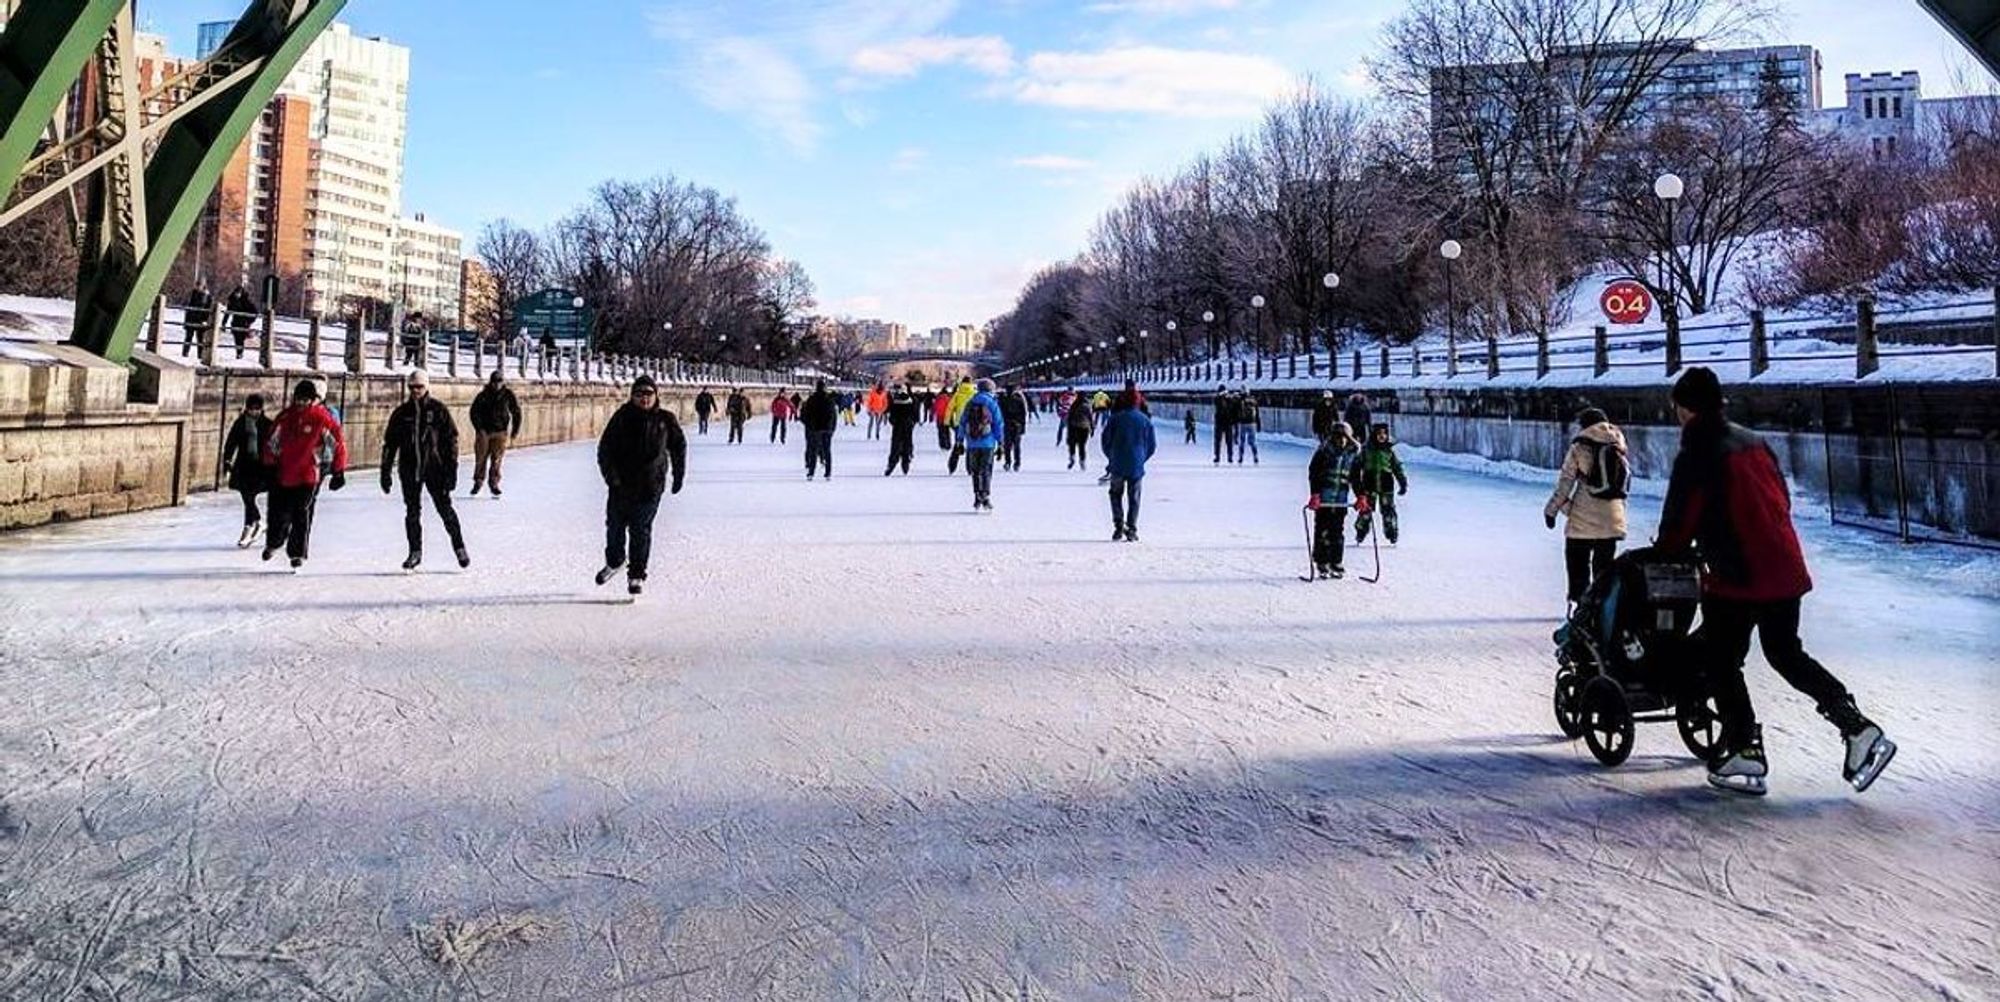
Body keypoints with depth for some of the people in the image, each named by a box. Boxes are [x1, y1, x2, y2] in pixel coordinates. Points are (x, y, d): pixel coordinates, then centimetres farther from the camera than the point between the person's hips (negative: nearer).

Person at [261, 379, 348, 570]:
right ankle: (273, 543, 32)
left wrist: (338, 472, -4)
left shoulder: (322, 418, -8)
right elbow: (272, 442, 15)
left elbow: (338, 444, -4)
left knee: (302, 514, -2)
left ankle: (298, 553, 9)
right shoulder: (286, 416, 3)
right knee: (279, 513, 8)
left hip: (309, 476, -3)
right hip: (282, 474, 3)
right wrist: (270, 465, 15)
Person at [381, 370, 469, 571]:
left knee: (445, 508, -1)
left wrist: (451, 471, -8)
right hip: (409, 470, 3)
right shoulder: (401, 413, 6)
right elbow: (390, 443, 11)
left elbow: (451, 441, -2)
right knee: (412, 512, 7)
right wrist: (385, 472, 7)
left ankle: (459, 547, 13)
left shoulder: (439, 410, -2)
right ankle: (415, 551, 18)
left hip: (435, 469, -3)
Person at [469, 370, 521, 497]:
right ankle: (478, 482, 20)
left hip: (501, 432, 0)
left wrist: (515, 430, 4)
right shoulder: (483, 395, -6)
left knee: (497, 459, -1)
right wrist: (479, 429, -14)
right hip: (484, 432, 0)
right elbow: (473, 413, -5)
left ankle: (494, 483, 11)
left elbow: (516, 412, 7)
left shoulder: (508, 395, -2)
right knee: (481, 458, 3)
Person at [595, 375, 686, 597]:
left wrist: (679, 476, 16)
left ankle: (637, 575, 7)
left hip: (650, 487, -1)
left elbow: (679, 446, 16)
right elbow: (605, 448, -4)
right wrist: (610, 474, -14)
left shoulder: (665, 419, 2)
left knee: (641, 530, -3)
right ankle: (615, 561, 39)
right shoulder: (622, 417, -3)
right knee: (615, 525, 12)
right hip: (620, 484, 1)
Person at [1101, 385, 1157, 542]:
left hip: (1118, 466, -1)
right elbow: (1152, 446, 5)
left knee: (1116, 495, 15)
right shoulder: (1146, 420, 0)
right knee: (1133, 498, 9)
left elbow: (1105, 442, -1)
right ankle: (1131, 531, 6)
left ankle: (1119, 526, 1)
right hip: (1137, 467, 1)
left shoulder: (1115, 418, -5)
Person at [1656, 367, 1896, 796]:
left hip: (1736, 577, -8)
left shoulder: (1697, 454, -11)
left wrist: (1664, 557, 9)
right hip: (1786, 570, 8)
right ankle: (1860, 730, 15)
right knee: (1786, 653, 22)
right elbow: (1782, 500, 20)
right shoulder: (1755, 442, 12)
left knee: (1721, 662, 6)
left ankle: (1745, 753, 3)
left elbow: (1678, 521, -9)